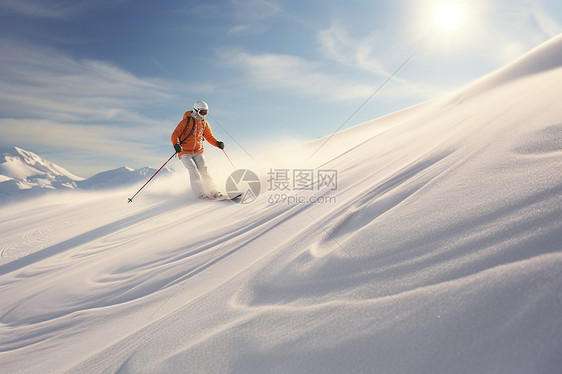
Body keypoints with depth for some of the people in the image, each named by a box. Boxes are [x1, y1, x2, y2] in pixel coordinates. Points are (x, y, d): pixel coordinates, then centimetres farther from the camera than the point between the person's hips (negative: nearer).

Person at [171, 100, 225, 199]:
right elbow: (175, 135, -8)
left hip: (198, 152, 4)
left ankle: (213, 191, -10)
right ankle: (200, 193, -17)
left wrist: (217, 143, -5)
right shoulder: (186, 121, -7)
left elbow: (209, 136, 15)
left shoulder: (204, 123, 8)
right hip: (185, 152, -4)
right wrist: (176, 144, -28)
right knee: (194, 171, -18)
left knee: (203, 170, -11)